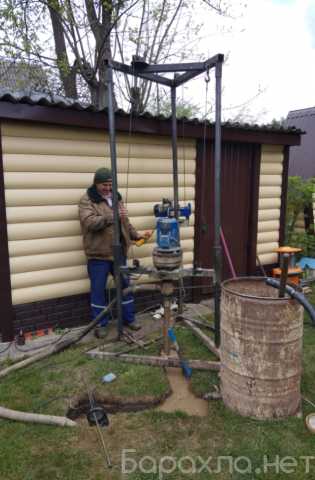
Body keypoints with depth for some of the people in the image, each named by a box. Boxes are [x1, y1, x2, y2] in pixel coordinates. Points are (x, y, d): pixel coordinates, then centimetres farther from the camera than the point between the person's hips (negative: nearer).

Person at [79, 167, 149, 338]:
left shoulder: (116, 198, 12)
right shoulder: (87, 200, -8)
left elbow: (125, 223, 19)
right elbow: (89, 222, -25)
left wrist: (136, 235, 6)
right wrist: (112, 216, -32)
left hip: (118, 253, 6)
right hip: (98, 255, -6)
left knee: (125, 286, 13)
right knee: (98, 290, 5)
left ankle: (129, 318, 29)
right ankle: (100, 324, 20)